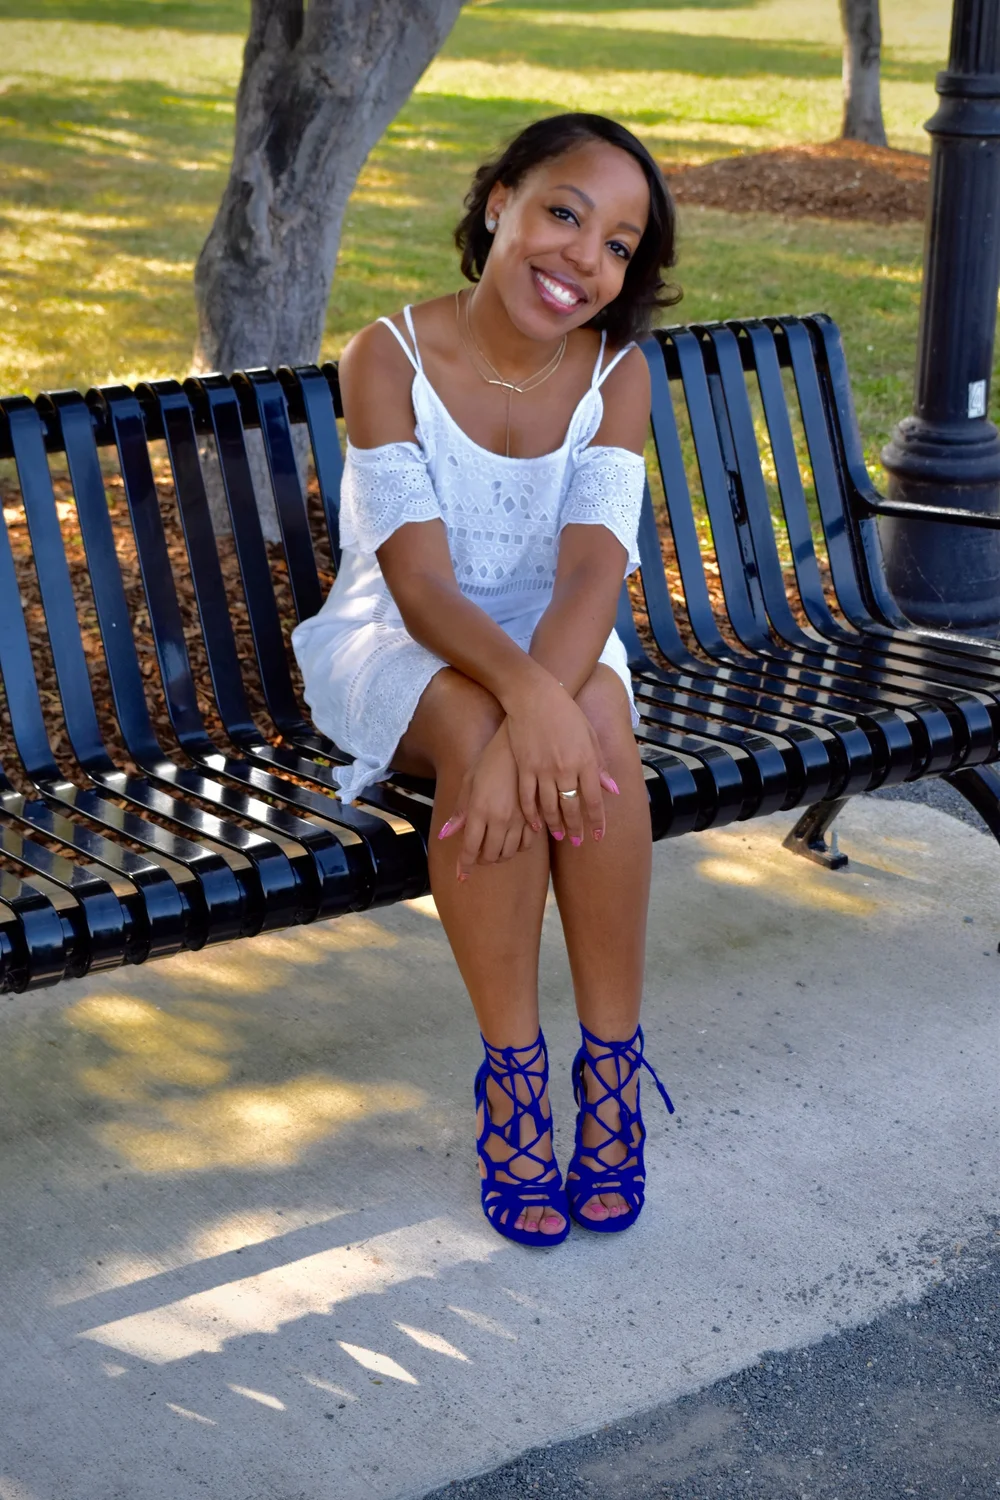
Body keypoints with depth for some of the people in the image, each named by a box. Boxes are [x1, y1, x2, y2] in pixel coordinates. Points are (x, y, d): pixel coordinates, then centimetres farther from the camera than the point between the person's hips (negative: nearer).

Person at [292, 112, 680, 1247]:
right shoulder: (389, 358, -16)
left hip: (554, 644, 2)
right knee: (478, 726, -35)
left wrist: (540, 713, -42)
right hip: (400, 646, -2)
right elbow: (420, 583, -24)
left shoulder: (617, 375, -8)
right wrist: (523, 699, -44)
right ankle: (513, 1066, -23)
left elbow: (591, 571, -22)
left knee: (598, 722, -32)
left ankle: (612, 1057, -21)